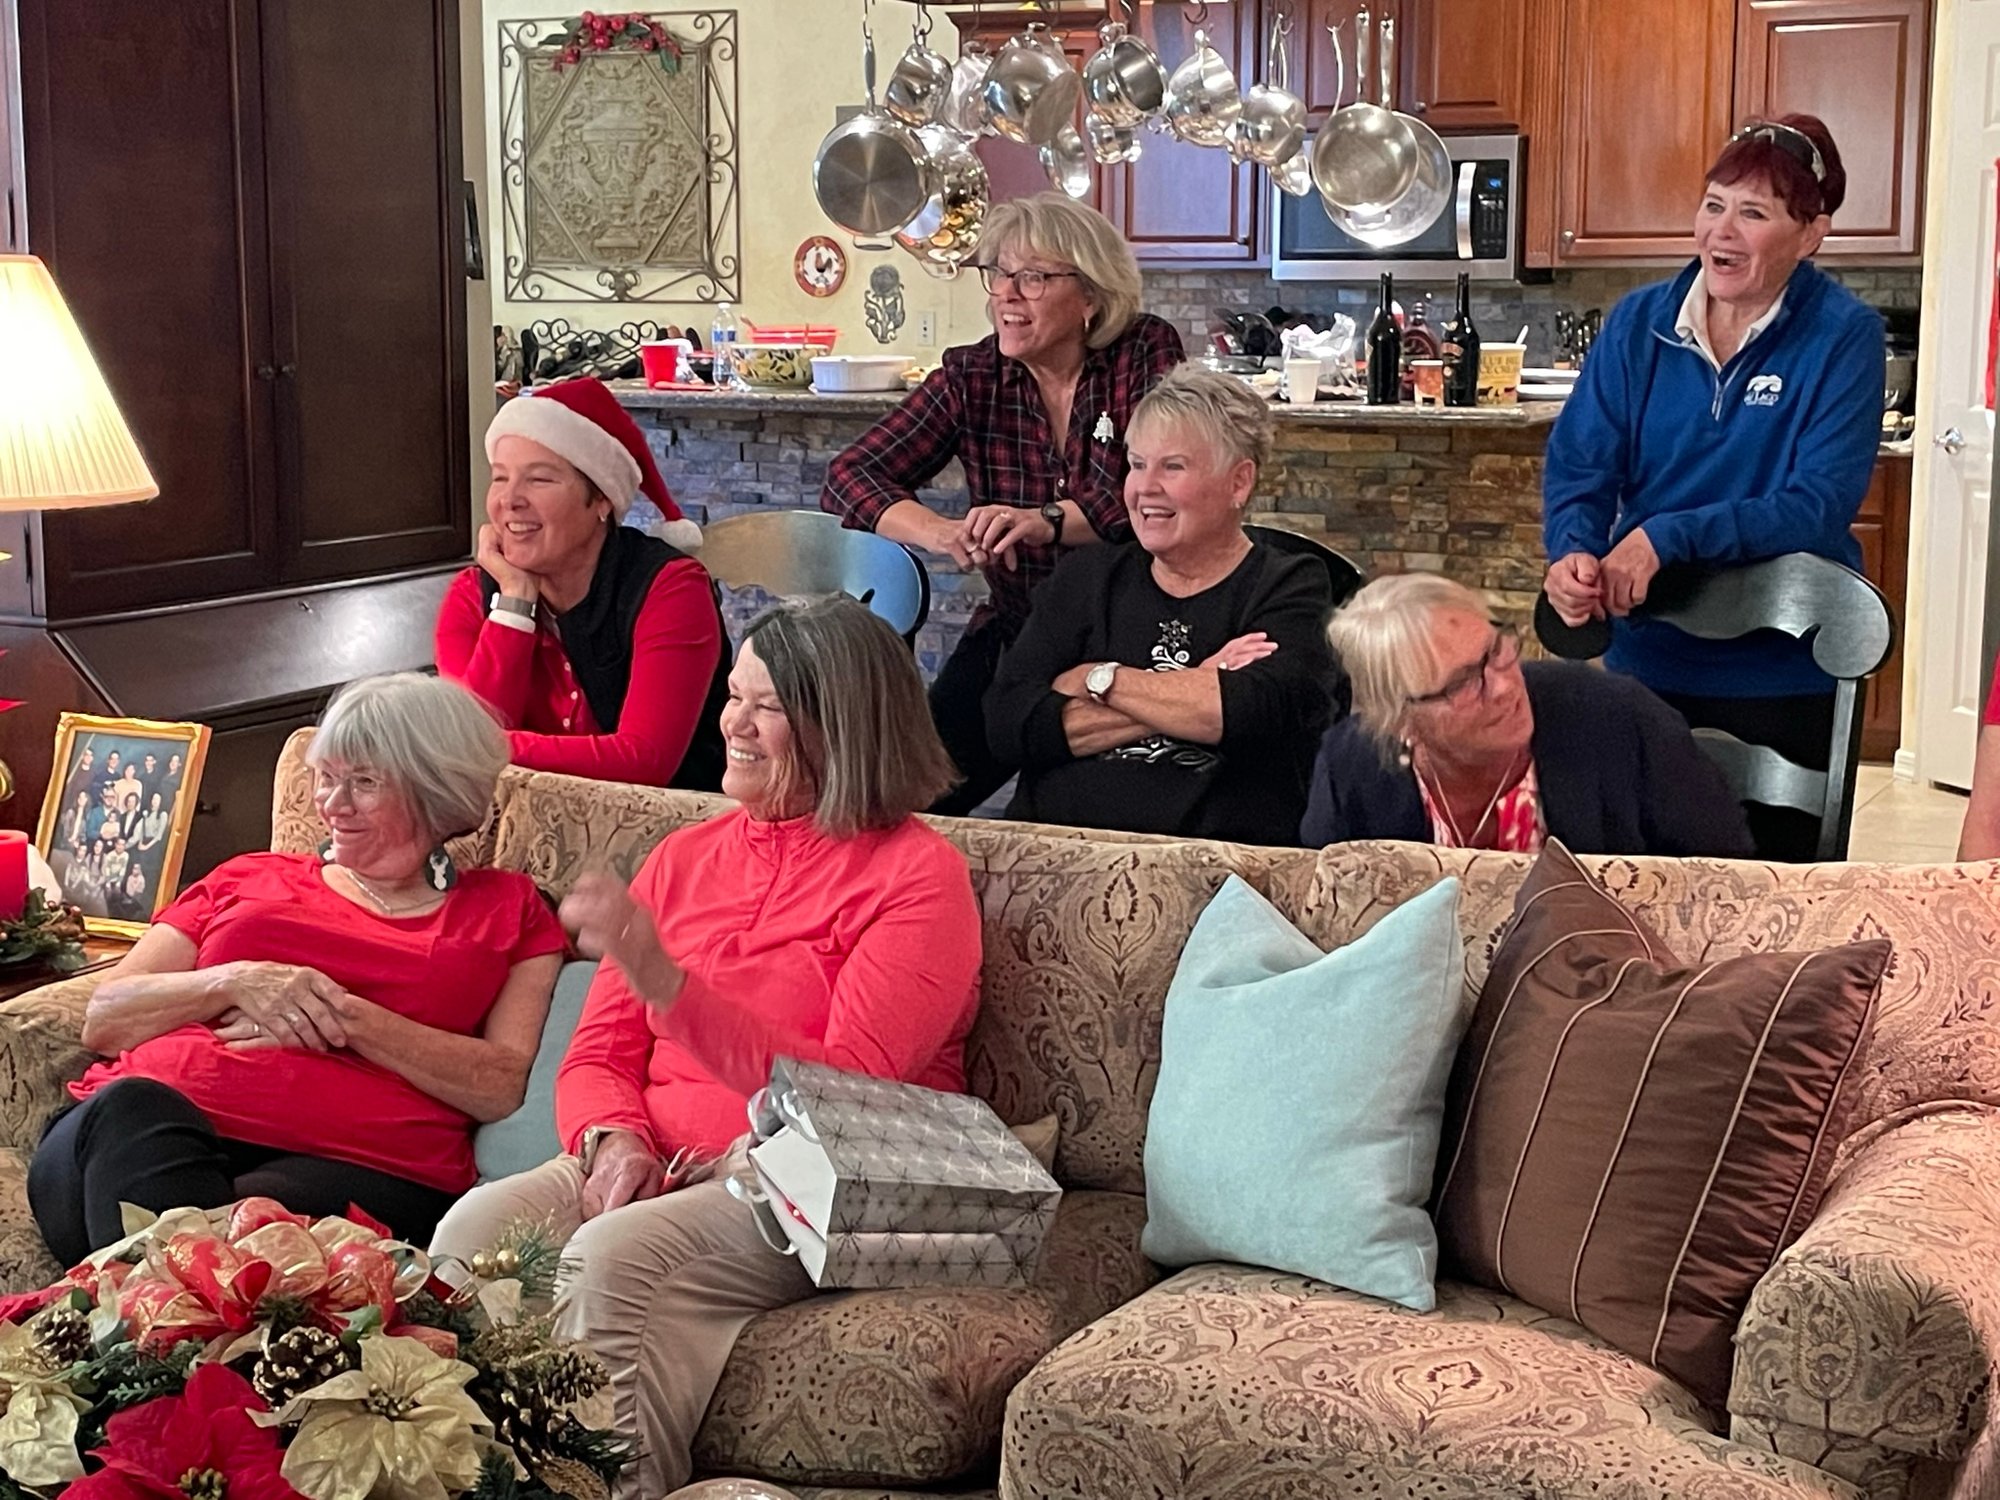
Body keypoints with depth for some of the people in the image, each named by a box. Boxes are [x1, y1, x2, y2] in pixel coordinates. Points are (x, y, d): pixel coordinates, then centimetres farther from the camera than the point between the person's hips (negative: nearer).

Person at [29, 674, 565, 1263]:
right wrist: (237, 983, 0)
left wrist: (348, 1021, -4)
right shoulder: (250, 878, 28)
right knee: (130, 1109, -37)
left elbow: (500, 1087, 6)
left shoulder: (507, 910, 22)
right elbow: (103, 1021, 18)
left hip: (361, 1164, -2)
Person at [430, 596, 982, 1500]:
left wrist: (663, 979, -24)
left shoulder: (917, 875, -3)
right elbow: (598, 1057, 15)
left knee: (612, 1256, -33)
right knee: (479, 1225, -24)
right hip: (658, 1170, 6)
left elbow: (841, 1093, -14)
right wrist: (615, 1143, -10)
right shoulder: (683, 858, 17)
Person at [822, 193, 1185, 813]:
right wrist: (941, 532, -28)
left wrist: (1049, 521, -37)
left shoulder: (1147, 355, -6)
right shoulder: (971, 377, 0)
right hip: (1013, 630, 3)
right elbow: (849, 477, -7)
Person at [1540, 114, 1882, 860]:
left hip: (1778, 668, -3)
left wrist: (1666, 538, -27)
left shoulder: (1843, 336, -10)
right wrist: (1574, 552, -25)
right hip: (1645, 655, 3)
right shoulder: (1639, 322, 0)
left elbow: (1821, 500, -18)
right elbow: (1579, 463, -3)